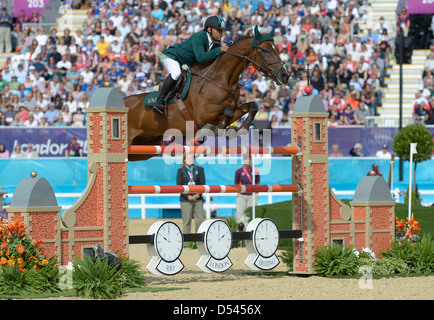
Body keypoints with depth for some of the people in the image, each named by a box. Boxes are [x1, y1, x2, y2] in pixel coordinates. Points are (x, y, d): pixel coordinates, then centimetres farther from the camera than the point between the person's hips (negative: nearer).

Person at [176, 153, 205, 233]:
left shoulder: (199, 170, 10)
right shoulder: (181, 171, 6)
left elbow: (202, 183, 5)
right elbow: (179, 186, 0)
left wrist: (197, 195, -10)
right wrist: (188, 196, -11)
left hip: (198, 199, 2)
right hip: (185, 200, -2)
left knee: (200, 220, -3)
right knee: (186, 221, -3)